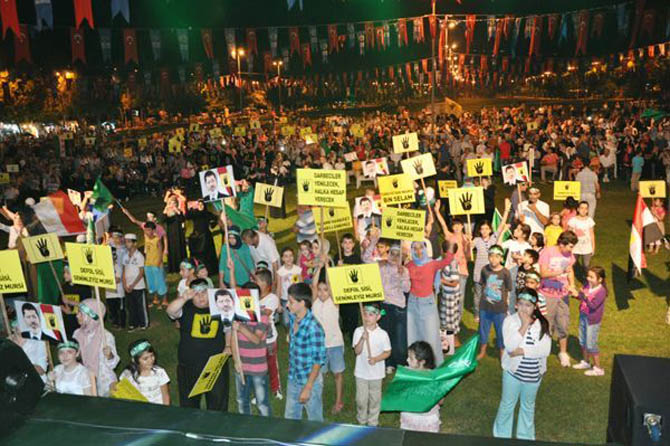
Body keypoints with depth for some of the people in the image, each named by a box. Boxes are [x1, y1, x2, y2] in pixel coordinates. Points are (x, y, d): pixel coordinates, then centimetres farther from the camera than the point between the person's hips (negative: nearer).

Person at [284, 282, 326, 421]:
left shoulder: (313, 328, -26)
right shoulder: (292, 319, -2)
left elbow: (319, 360, -22)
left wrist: (307, 388, -20)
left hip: (310, 381, -7)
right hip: (293, 379, 7)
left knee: (315, 421, 13)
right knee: (290, 420, 20)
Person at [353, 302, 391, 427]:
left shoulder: (382, 334, -10)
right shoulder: (359, 331, -9)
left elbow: (387, 352, -3)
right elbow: (357, 351, -14)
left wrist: (376, 359, -19)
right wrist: (363, 339, -29)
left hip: (376, 373, 0)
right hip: (361, 372, 0)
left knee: (375, 399, 12)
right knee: (361, 399, 9)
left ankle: (373, 423, 30)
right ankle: (361, 421, 30)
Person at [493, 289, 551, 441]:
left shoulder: (542, 323, -10)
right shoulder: (510, 320, -14)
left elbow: (545, 350, -18)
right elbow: (510, 346, -25)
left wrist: (522, 351, -23)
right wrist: (524, 325, -26)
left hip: (534, 374, 2)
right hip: (513, 371, -1)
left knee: (528, 406, 22)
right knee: (507, 404, 16)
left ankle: (526, 437, 41)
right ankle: (501, 435, 35)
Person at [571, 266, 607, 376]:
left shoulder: (601, 291, -24)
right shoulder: (587, 285, -6)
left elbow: (593, 306, -31)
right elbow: (581, 296, 5)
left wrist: (585, 297, -45)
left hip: (593, 320, -7)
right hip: (583, 316, 7)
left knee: (591, 344, 1)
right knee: (582, 341, 20)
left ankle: (598, 368, 16)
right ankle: (585, 362, 40)